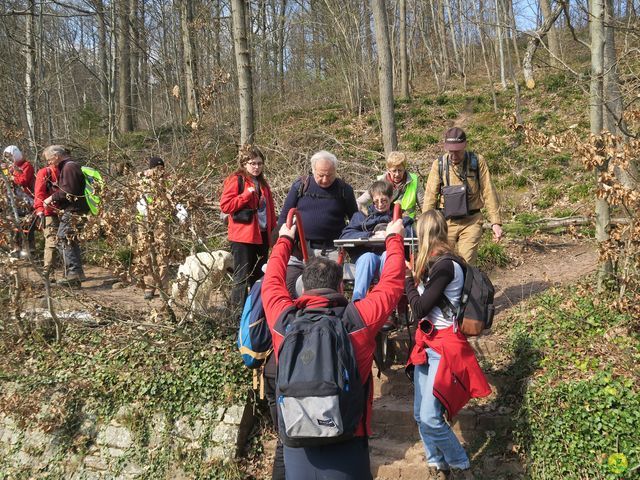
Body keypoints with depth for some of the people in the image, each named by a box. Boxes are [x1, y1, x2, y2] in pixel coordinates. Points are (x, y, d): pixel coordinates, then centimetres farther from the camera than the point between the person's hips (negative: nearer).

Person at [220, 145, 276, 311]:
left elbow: (270, 208, 22)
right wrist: (247, 195, -18)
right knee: (243, 278, -5)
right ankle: (239, 311, 0)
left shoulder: (262, 183, 18)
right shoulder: (235, 180, -5)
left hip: (262, 236, 7)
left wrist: (273, 229, 13)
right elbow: (225, 205, -14)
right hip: (243, 237, -7)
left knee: (259, 276, 11)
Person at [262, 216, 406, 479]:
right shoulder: (358, 318, -11)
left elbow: (272, 282, 15)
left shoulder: (283, 320, -6)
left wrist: (284, 241, 32)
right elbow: (391, 283, 6)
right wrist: (394, 238, 22)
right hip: (347, 440, -2)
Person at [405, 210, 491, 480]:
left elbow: (420, 309, -16)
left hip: (444, 346, -9)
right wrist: (415, 275, 7)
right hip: (428, 343, 9)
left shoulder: (445, 265, -19)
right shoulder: (436, 262, 9)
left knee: (430, 417, -13)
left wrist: (408, 277, -4)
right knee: (420, 415, 9)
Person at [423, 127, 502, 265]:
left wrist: (495, 222, -7)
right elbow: (430, 196, 0)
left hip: (471, 222, -1)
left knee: (466, 264, -6)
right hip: (446, 221, 1)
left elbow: (489, 193, -2)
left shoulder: (477, 162, -3)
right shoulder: (439, 164, -2)